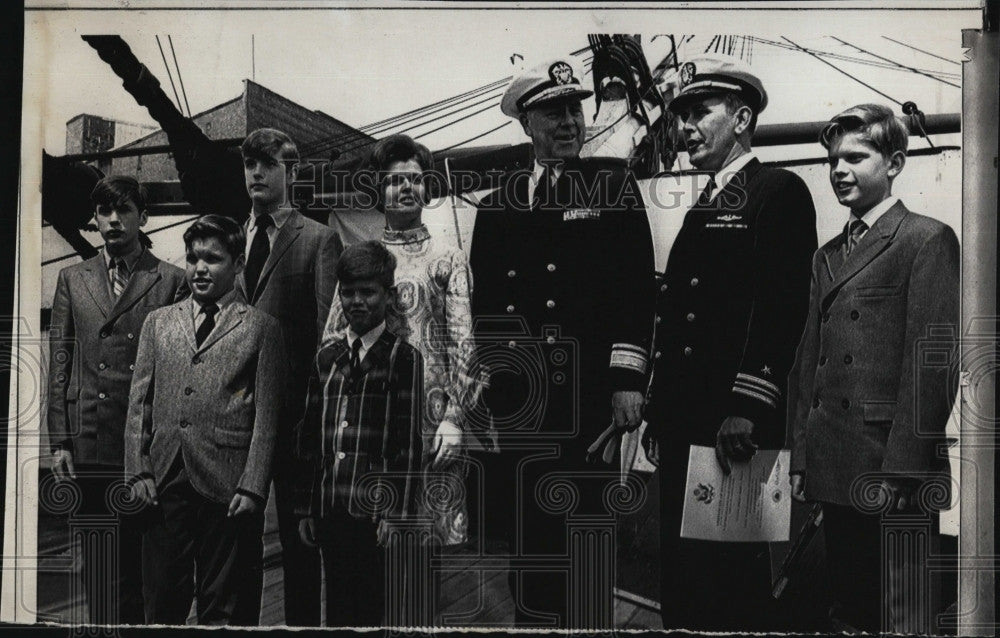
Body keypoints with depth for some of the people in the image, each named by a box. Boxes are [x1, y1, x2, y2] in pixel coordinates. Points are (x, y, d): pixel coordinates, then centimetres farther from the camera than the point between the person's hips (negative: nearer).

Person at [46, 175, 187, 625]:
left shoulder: (171, 282, 2)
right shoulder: (72, 280, 13)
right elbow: (59, 363, 10)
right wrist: (60, 440, 3)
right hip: (87, 444, 3)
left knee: (140, 559, 3)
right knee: (95, 564, 10)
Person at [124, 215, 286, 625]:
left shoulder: (261, 329, 5)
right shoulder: (158, 322, 16)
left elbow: (266, 418, 0)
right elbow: (139, 404, 13)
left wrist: (252, 488, -8)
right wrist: (138, 470, 2)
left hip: (227, 489, -3)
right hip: (163, 484, 3)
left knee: (224, 609, 3)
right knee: (161, 604, 7)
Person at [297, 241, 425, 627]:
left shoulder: (403, 357, -1)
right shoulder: (326, 357, 13)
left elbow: (409, 444, -5)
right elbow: (309, 437, 13)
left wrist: (396, 514, -11)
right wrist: (306, 509, 9)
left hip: (374, 514, -4)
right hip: (328, 511, 4)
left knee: (369, 612, -1)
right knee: (337, 610, 11)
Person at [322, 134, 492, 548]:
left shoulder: (448, 260, 8)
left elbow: (462, 343, 1)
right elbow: (332, 339, 12)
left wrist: (454, 417, -8)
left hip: (433, 415, -1)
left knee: (438, 528, -4)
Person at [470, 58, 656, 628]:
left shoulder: (613, 184, 5)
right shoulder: (497, 204, 14)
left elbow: (638, 284, -2)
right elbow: (481, 300, 14)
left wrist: (628, 378, -11)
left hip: (585, 402, -3)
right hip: (511, 401, 3)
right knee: (525, 552, 7)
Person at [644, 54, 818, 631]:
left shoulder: (781, 192, -4)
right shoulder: (703, 208, 22)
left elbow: (782, 303, -16)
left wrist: (747, 407, -23)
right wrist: (661, 410, 16)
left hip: (735, 430, -9)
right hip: (685, 423, 9)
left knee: (735, 579, -3)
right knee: (681, 577, 12)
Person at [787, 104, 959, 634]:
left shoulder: (928, 241, -4)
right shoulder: (828, 255, 19)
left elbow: (932, 361, -12)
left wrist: (901, 470, -16)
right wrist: (801, 458, 10)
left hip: (893, 473, -7)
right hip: (836, 472, 7)